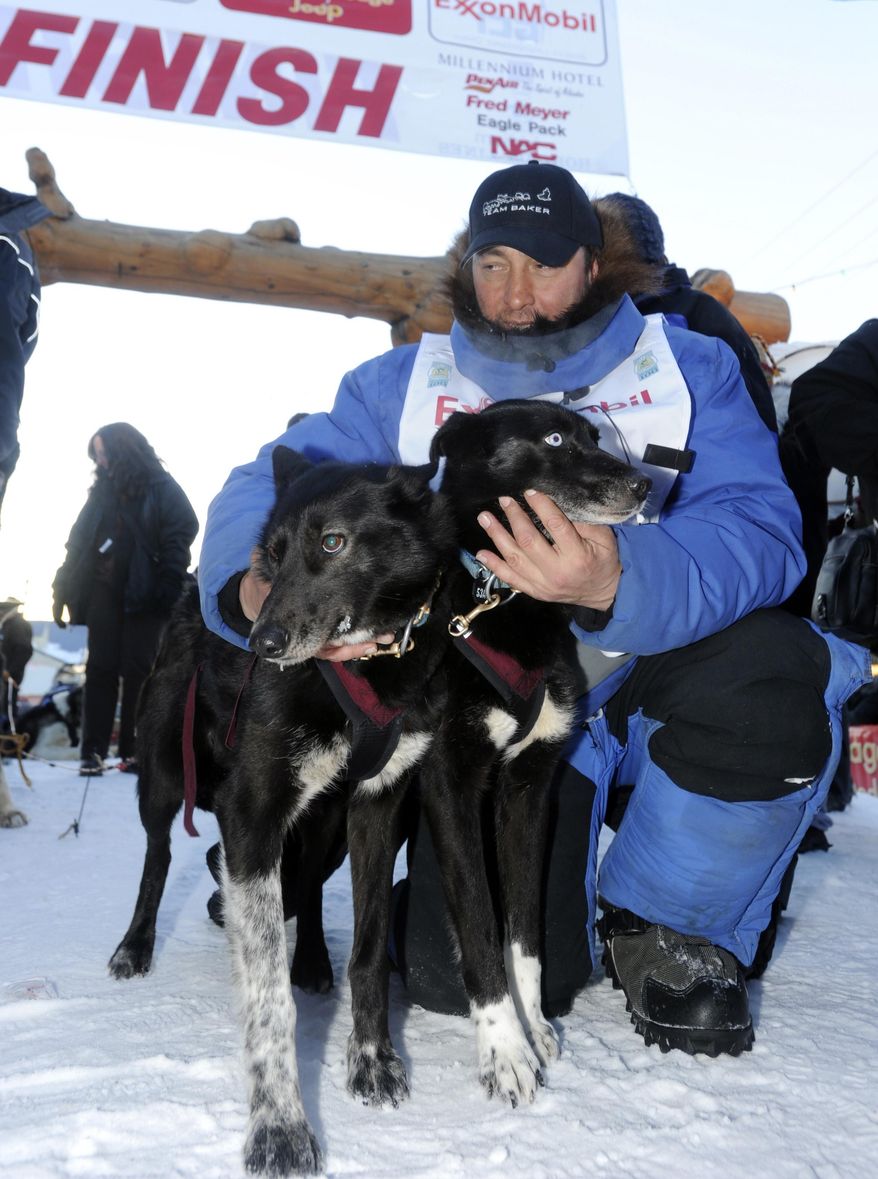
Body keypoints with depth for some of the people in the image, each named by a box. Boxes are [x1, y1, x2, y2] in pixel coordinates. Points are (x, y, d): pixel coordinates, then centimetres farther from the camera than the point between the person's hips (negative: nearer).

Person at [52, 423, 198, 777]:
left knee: (137, 668, -4)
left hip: (144, 594, -4)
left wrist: (167, 588, -18)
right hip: (104, 591, 4)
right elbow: (78, 541, 17)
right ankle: (94, 751, -2)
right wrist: (63, 591, 9)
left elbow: (181, 535, -8)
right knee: (101, 668, -1)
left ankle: (133, 749, -1)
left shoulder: (162, 489, 2)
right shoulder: (102, 491, 18)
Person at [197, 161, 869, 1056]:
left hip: (651, 672, 1)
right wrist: (264, 586, -34)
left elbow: (757, 529, -19)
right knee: (468, 972, -17)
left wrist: (620, 587, -41)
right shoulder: (398, 388, 2)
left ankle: (667, 931, -4)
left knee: (773, 672, -32)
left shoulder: (690, 369, -2)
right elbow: (264, 491, -8)